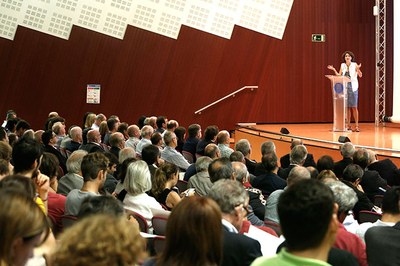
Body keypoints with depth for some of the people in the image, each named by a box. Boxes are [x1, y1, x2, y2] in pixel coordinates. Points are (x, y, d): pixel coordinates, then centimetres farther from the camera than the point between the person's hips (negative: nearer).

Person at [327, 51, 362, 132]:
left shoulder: (354, 65, -2)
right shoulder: (342, 65, 9)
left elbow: (360, 75, -8)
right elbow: (339, 75, 10)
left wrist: (358, 69, -25)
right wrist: (334, 70, 0)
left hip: (353, 87, -3)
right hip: (344, 87, 3)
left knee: (354, 107, -5)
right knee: (347, 107, 5)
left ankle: (357, 125, -2)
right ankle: (348, 125, 10)